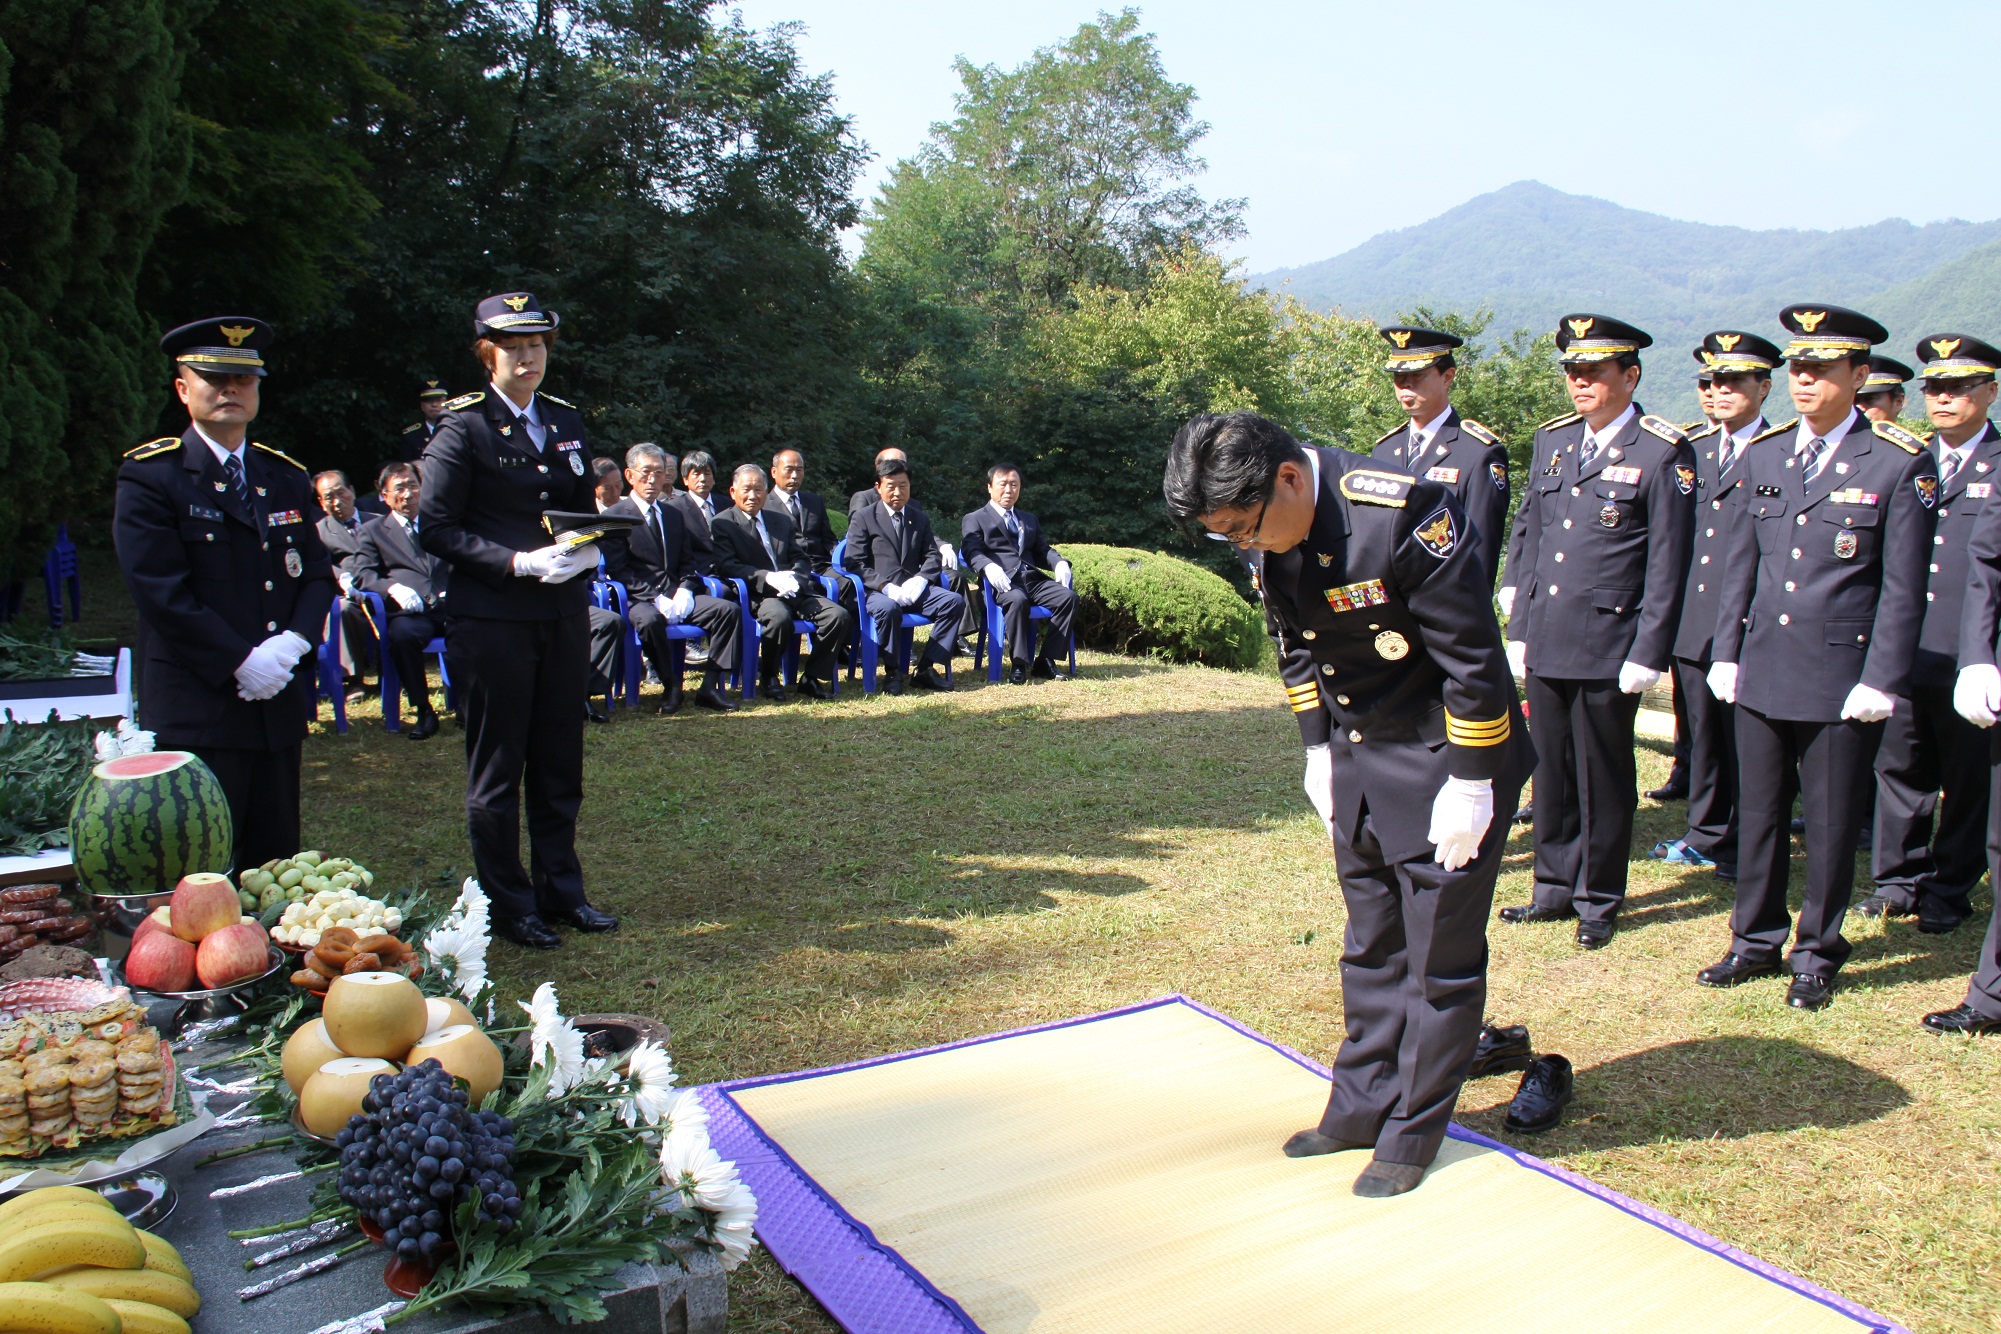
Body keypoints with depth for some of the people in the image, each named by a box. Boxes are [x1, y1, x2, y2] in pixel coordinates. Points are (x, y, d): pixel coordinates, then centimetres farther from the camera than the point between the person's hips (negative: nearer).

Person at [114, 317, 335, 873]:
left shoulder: (287, 477, 14)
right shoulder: (150, 477, -3)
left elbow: (318, 572, 11)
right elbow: (160, 592, -12)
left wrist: (294, 640, -8)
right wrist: (241, 663, -16)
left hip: (278, 703, 5)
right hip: (196, 711, -5)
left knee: (277, 861, 10)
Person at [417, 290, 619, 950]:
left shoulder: (565, 421, 12)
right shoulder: (464, 425, -5)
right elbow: (435, 528, -9)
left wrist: (588, 550, -2)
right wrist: (518, 562, -19)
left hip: (564, 617, 5)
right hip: (493, 620, -5)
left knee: (559, 763, 12)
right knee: (496, 768, 5)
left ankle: (561, 890, 25)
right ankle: (508, 906, 17)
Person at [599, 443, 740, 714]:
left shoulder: (674, 514, 21)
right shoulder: (615, 516, 1)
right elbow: (617, 570, -7)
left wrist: (685, 590, -6)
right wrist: (656, 598, -18)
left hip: (679, 596, 5)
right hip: (640, 599, -5)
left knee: (728, 609, -19)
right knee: (649, 620, -39)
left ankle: (709, 686, -17)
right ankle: (671, 685, -17)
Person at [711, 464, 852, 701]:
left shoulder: (781, 521, 23)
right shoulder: (722, 524, 5)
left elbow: (801, 559, 19)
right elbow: (727, 566, -8)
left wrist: (793, 576, -6)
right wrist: (768, 577, -21)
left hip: (792, 591, 5)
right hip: (755, 595, -5)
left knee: (839, 615, -18)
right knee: (779, 617, -38)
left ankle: (814, 678, -4)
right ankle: (768, 678, -13)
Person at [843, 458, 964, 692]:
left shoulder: (920, 519, 20)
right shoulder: (864, 518, 6)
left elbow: (932, 556, 11)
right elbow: (854, 563, -3)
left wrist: (920, 580, -12)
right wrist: (886, 587, -18)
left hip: (913, 590, 4)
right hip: (879, 592, -4)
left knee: (955, 601, -21)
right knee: (889, 609, -39)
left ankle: (925, 668, -19)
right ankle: (892, 672, -19)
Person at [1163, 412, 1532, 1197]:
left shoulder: (1404, 511, -27)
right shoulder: (1267, 536, -5)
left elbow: (1473, 655, -22)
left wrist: (1470, 786, -18)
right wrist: (1319, 753, 9)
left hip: (1444, 762, -7)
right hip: (1356, 759, 7)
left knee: (1440, 955, 5)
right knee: (1370, 946, 17)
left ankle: (1413, 1132, 20)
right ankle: (1363, 1106, 31)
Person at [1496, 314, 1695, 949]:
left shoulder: (1664, 453, -7)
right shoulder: (1551, 440, 11)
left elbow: (1667, 563, -9)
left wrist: (1647, 655, -12)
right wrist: (1518, 628, 11)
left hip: (1609, 649, -5)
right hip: (1545, 644, 5)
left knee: (1603, 777, 7)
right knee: (1551, 771, 13)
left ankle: (1599, 900, 21)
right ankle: (1556, 887, 27)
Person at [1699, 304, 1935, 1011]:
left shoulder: (1902, 463, -6)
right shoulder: (1763, 453, 7)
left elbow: (1903, 586, -7)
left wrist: (1882, 682, -11)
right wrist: (1726, 653, 7)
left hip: (1841, 678, -4)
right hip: (1761, 669, 4)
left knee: (1830, 824, 7)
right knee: (1758, 813, 13)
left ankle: (1817, 954, 24)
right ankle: (1756, 942, 28)